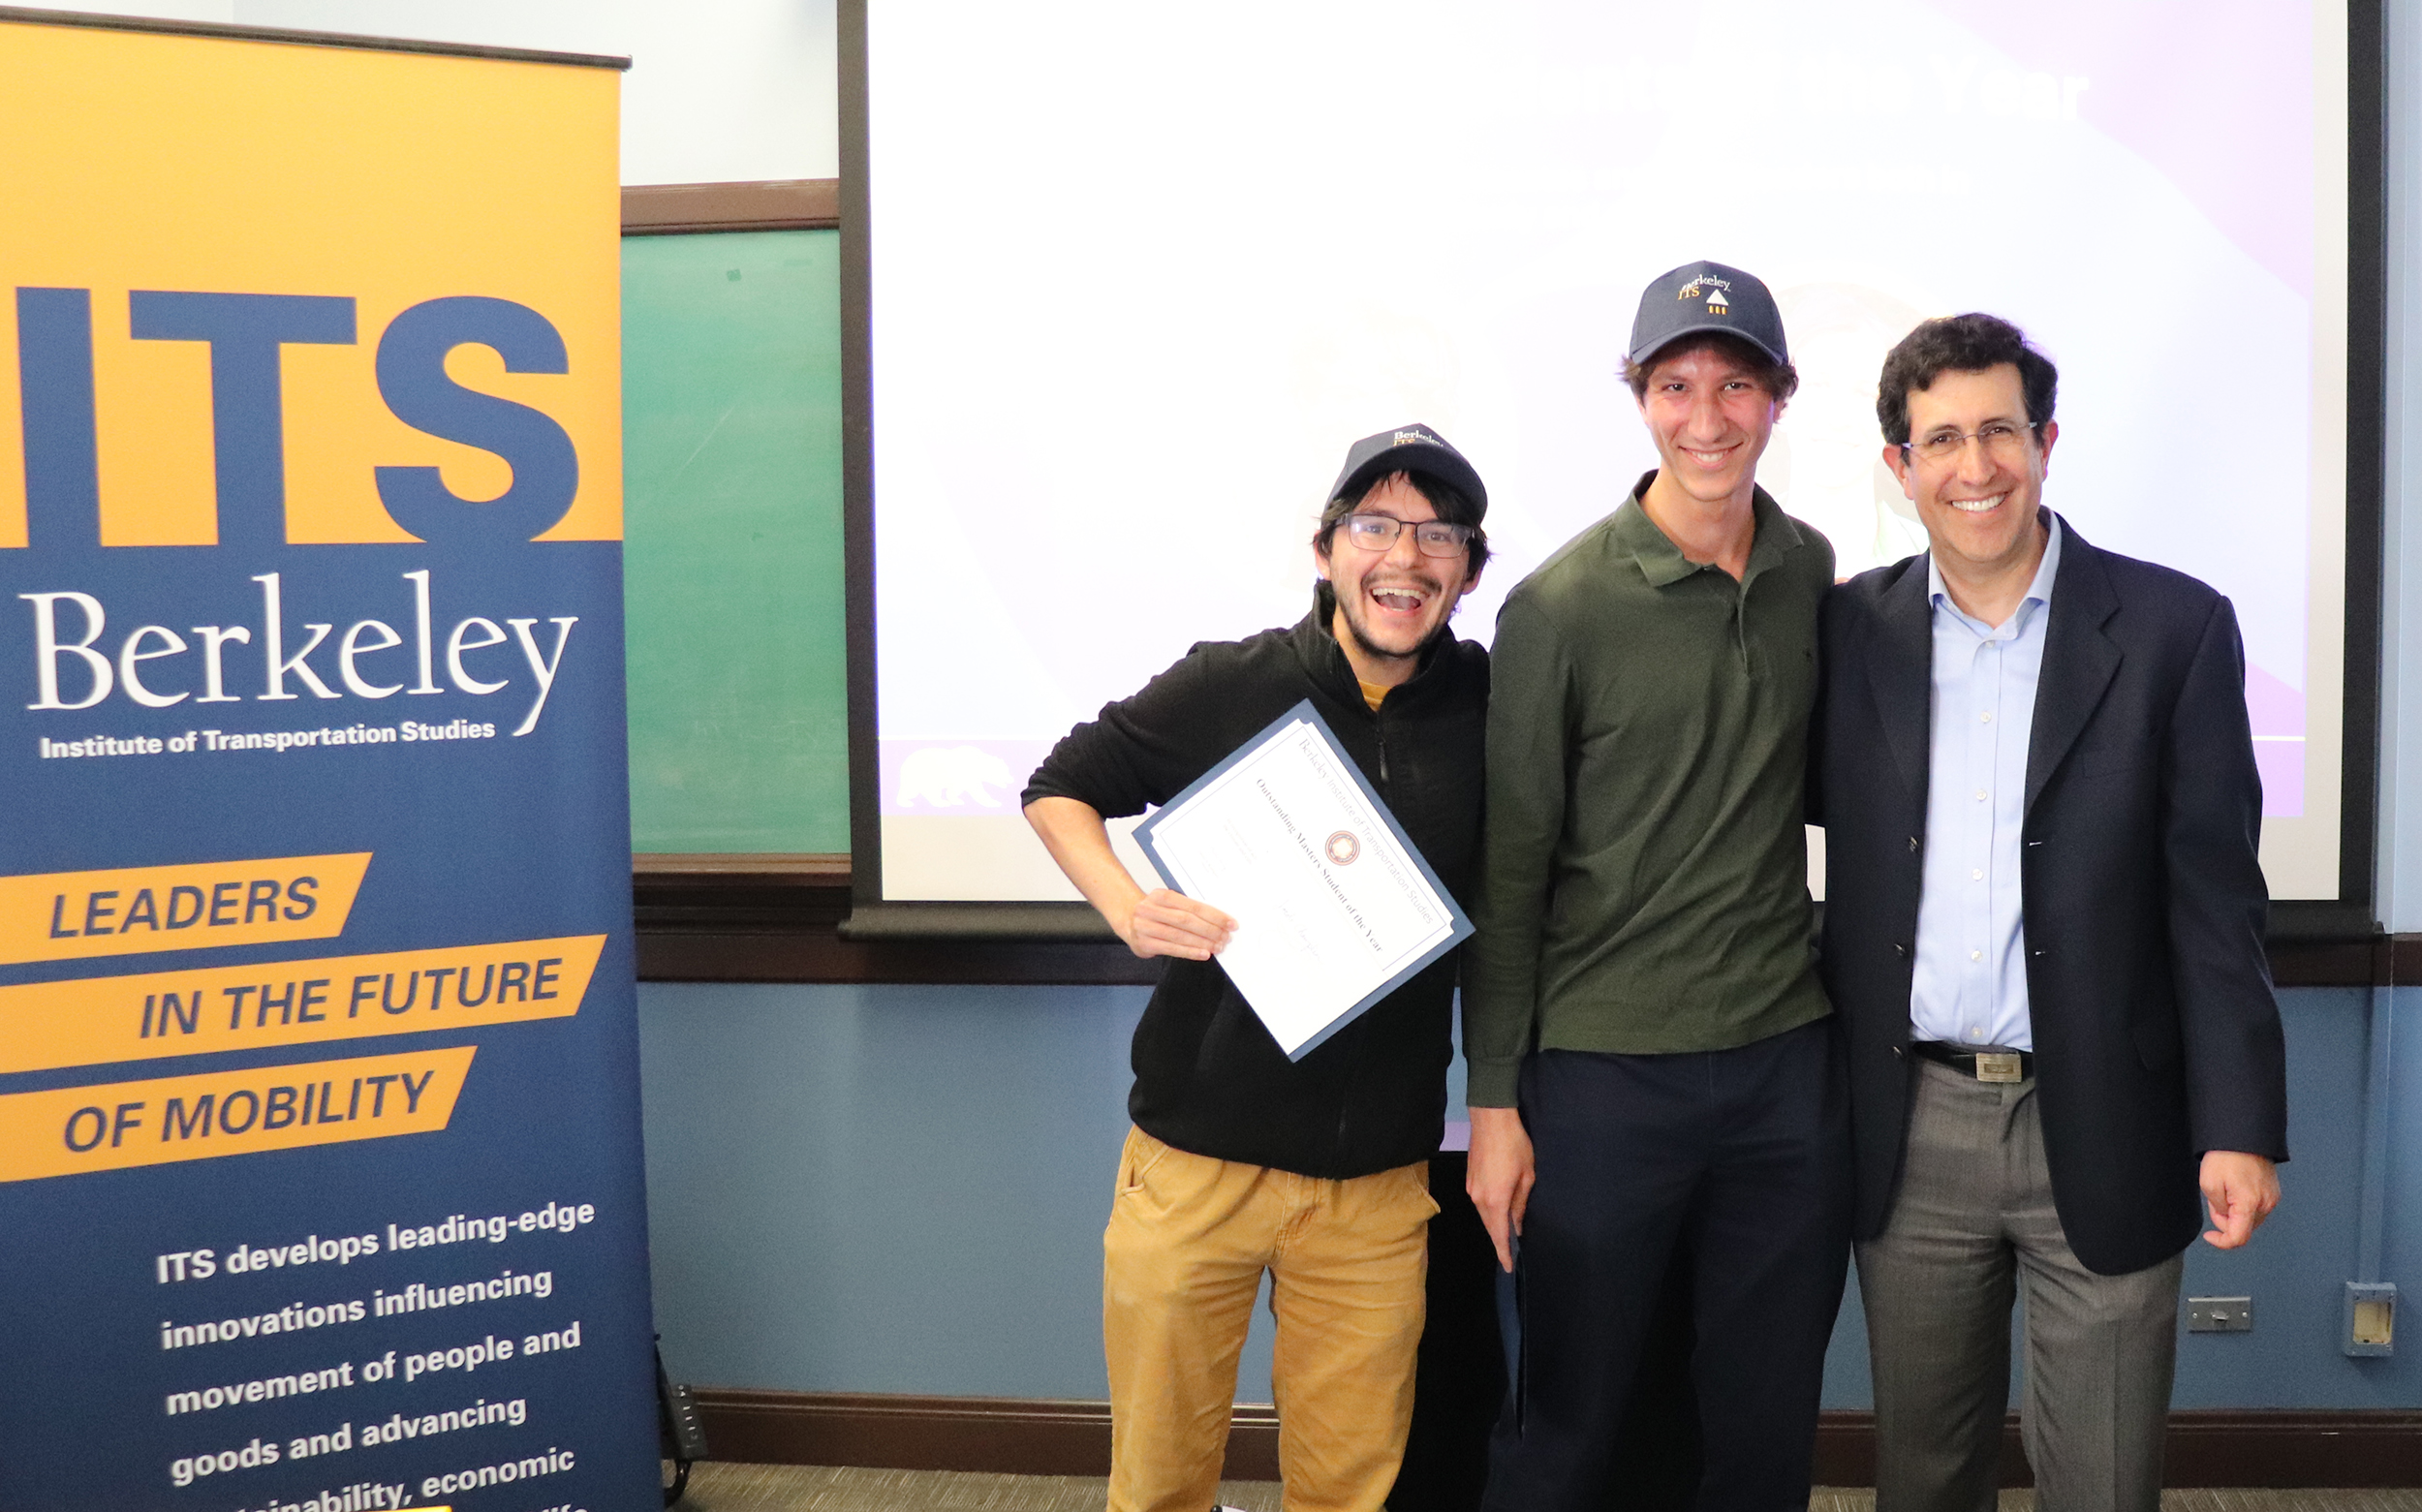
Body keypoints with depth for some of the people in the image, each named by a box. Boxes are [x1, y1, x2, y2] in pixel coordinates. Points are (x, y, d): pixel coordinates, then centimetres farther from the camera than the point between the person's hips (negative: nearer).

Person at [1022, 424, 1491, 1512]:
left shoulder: (1492, 707, -1)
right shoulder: (1230, 685, -6)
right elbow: (1058, 789, 4)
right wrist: (1128, 907, -15)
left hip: (1379, 1176, 2)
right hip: (1200, 1151, -1)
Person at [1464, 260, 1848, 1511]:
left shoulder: (1813, 575, 4)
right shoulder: (1559, 606, -9)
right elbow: (1509, 868, -6)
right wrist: (1494, 1100, -7)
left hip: (1789, 1065, 4)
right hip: (1603, 1075, -4)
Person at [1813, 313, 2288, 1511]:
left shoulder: (2174, 628, -3)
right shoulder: (1852, 629, 3)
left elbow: (2215, 893, -4)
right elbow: (1823, 822, 6)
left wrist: (2239, 1127, -8)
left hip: (2100, 1131, -1)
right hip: (1909, 1131, 2)